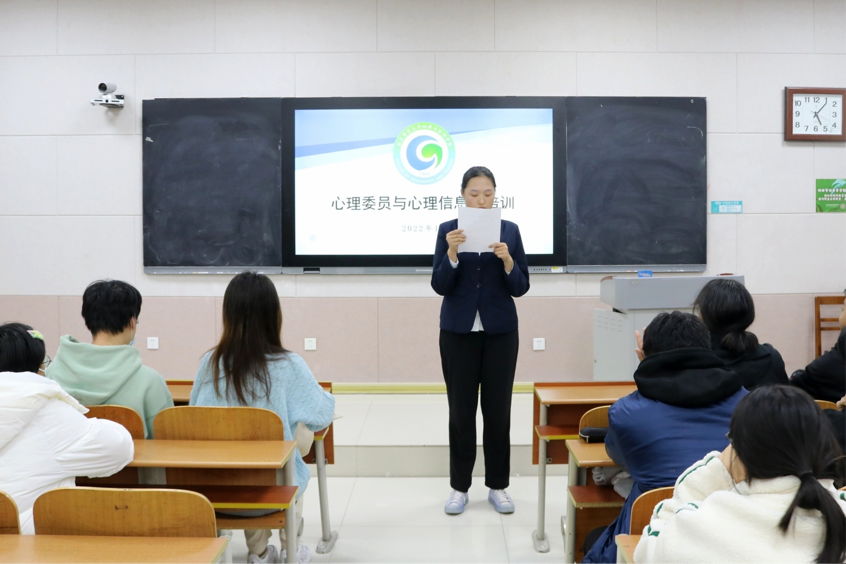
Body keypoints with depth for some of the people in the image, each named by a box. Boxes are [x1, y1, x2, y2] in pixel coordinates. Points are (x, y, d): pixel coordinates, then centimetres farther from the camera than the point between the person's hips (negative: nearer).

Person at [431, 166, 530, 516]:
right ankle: (459, 487, 17)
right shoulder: (448, 230, -1)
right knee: (461, 411, 4)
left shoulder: (510, 230, 2)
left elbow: (520, 288, -2)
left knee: (498, 410, 6)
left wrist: (507, 260, -20)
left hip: (500, 331, 1)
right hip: (458, 331, -1)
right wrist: (452, 253, -23)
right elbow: (440, 286, -7)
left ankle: (498, 486, 20)